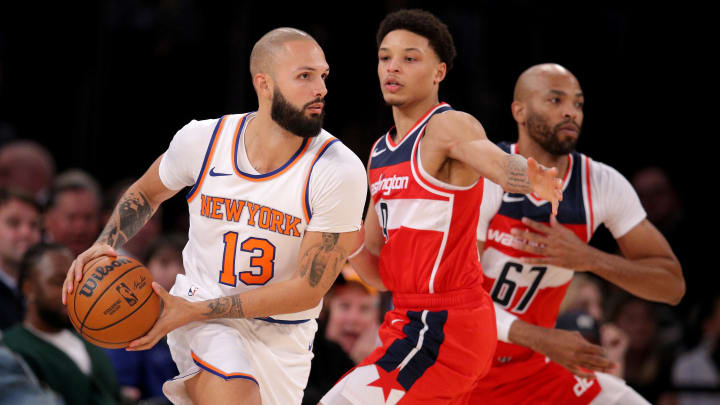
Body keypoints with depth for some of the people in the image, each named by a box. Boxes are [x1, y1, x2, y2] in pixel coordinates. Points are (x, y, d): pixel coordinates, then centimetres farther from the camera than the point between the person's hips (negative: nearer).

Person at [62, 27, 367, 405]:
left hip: (281, 338, 1)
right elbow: (145, 192, 14)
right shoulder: (202, 141, -9)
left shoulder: (340, 172, -17)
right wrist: (104, 245, -6)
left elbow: (308, 289, -16)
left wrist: (194, 311, -18)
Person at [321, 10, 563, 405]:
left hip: (444, 328, -9)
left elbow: (499, 163, -34)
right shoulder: (380, 153, 15)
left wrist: (527, 178, -56)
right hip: (410, 320, 9)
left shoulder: (449, 127, -10)